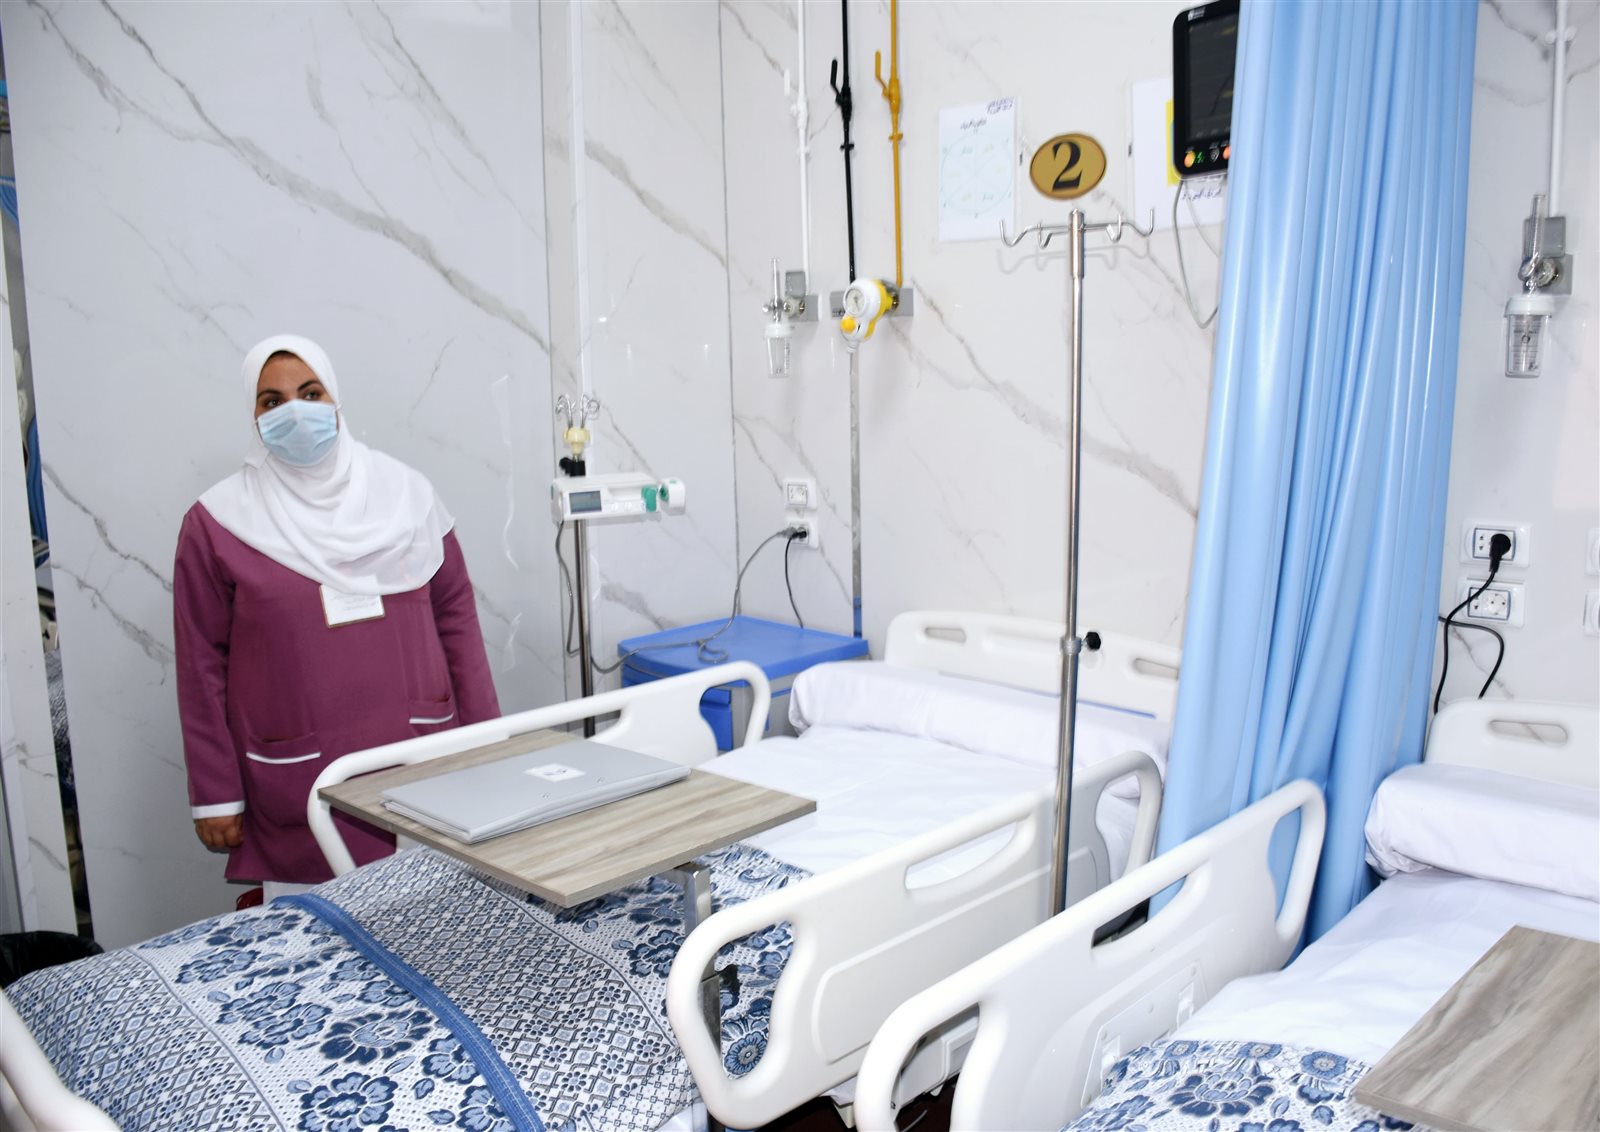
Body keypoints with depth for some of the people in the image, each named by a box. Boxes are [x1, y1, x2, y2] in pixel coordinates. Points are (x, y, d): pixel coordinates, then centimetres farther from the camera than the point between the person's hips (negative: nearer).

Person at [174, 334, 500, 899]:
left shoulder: (404, 491, 4)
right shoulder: (218, 522, -2)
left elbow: (455, 615, 8)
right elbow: (203, 667, 1)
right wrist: (216, 796, 1)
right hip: (299, 793, -2)